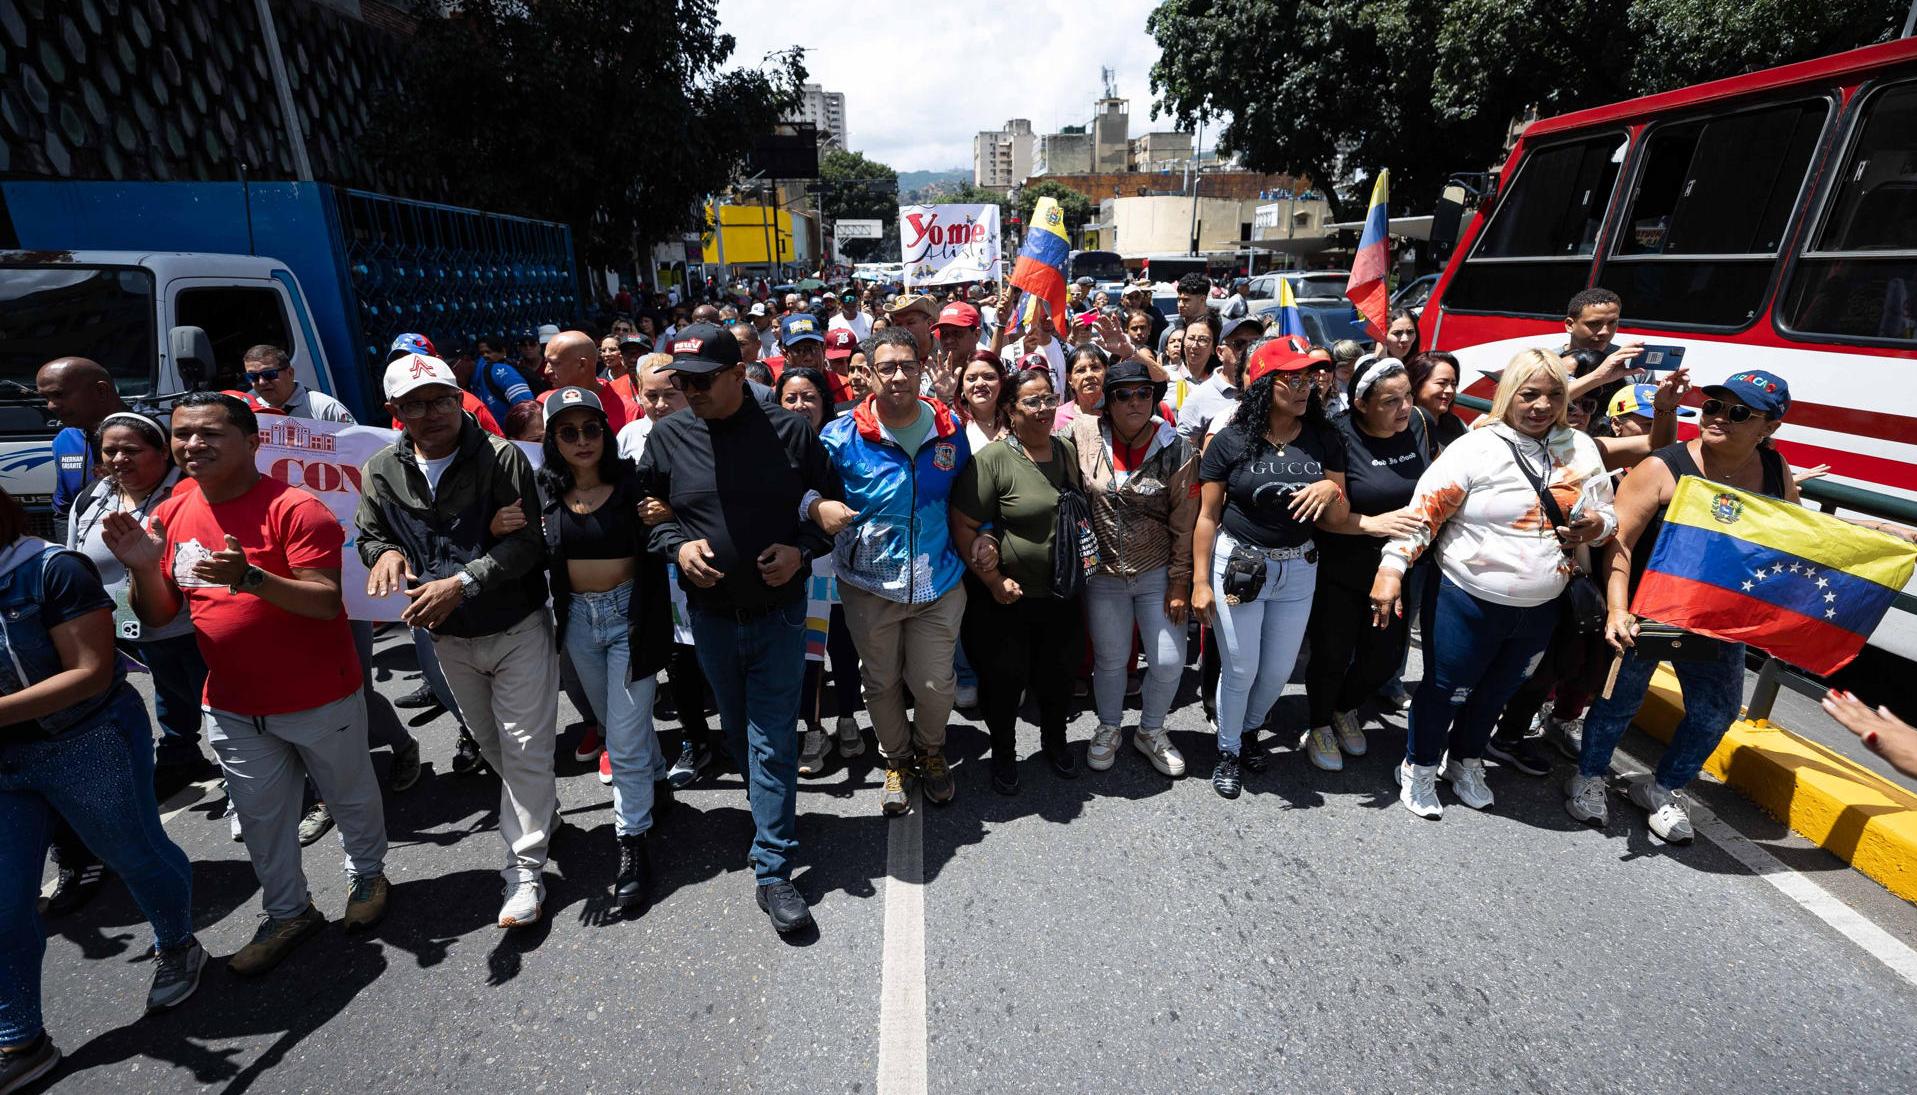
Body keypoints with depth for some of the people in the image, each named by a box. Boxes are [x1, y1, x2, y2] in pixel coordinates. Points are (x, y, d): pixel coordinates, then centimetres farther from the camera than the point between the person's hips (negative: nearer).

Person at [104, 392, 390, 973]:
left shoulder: (295, 508, -18)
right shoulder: (169, 515, 2)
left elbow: (326, 602, -24)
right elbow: (157, 616, 4)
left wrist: (250, 577, -38)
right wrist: (142, 567, -15)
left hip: (319, 699, -5)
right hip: (232, 706, 5)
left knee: (349, 795, 16)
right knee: (261, 816, 18)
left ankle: (367, 875, 42)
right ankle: (287, 912, 38)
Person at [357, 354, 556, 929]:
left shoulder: (501, 456, -16)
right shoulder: (381, 471, -2)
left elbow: (528, 538, -20)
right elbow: (369, 534, 11)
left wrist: (461, 583, -29)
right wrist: (384, 550, -13)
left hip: (517, 628, -5)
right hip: (448, 638, 6)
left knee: (525, 746, -2)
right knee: (487, 740, 22)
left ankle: (524, 869, 9)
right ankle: (541, 809, 47)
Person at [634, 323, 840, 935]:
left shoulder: (788, 430, -9)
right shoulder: (668, 437, -4)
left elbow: (832, 501, 2)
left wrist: (802, 548, -15)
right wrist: (676, 545, -10)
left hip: (779, 612, -3)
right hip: (710, 614, 3)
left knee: (774, 742, 0)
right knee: (736, 730, 20)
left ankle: (773, 872, 11)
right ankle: (771, 810, 46)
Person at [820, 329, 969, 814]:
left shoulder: (950, 428, -1)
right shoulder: (842, 436, -10)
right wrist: (818, 506, -19)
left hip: (938, 580, 1)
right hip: (870, 584, -1)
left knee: (935, 683, 9)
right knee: (882, 682, 15)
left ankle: (930, 752, 41)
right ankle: (896, 761, 42)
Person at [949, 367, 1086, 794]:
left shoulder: (1069, 451, 3)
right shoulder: (992, 459, -17)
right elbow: (963, 526, -18)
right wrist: (995, 583, -18)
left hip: (1062, 595, 5)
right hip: (1007, 598, -5)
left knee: (1058, 674, 21)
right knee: (1004, 679, 11)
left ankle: (1054, 741, 46)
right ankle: (1003, 752, 36)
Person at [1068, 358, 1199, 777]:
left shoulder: (1176, 451, -10)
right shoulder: (1084, 433, -8)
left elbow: (1184, 525, -6)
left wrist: (1179, 582, -5)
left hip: (1158, 573, 0)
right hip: (1103, 573, 1)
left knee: (1169, 663, 4)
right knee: (1110, 659, 13)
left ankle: (1151, 732, 31)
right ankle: (1109, 729, 38)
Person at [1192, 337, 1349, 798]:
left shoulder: (1322, 439, -1)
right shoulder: (1231, 440, -10)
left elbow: (1337, 519, 2)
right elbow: (1208, 516, -6)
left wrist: (1330, 490, -21)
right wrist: (1200, 582, -8)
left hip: (1298, 568, 4)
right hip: (1238, 565, -3)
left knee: (1280, 669, 14)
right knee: (1240, 669, 5)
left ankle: (1249, 729, 43)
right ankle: (1227, 750, 29)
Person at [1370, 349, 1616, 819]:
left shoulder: (1582, 448, 3)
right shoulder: (1476, 448, -14)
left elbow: (1607, 513, 12)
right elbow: (1424, 510, -19)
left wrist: (1596, 525, -13)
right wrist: (1391, 567, -30)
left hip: (1540, 608, 5)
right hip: (1468, 602, -5)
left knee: (1495, 692, 22)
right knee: (1446, 688, 8)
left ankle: (1465, 762, 43)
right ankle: (1419, 768, 29)